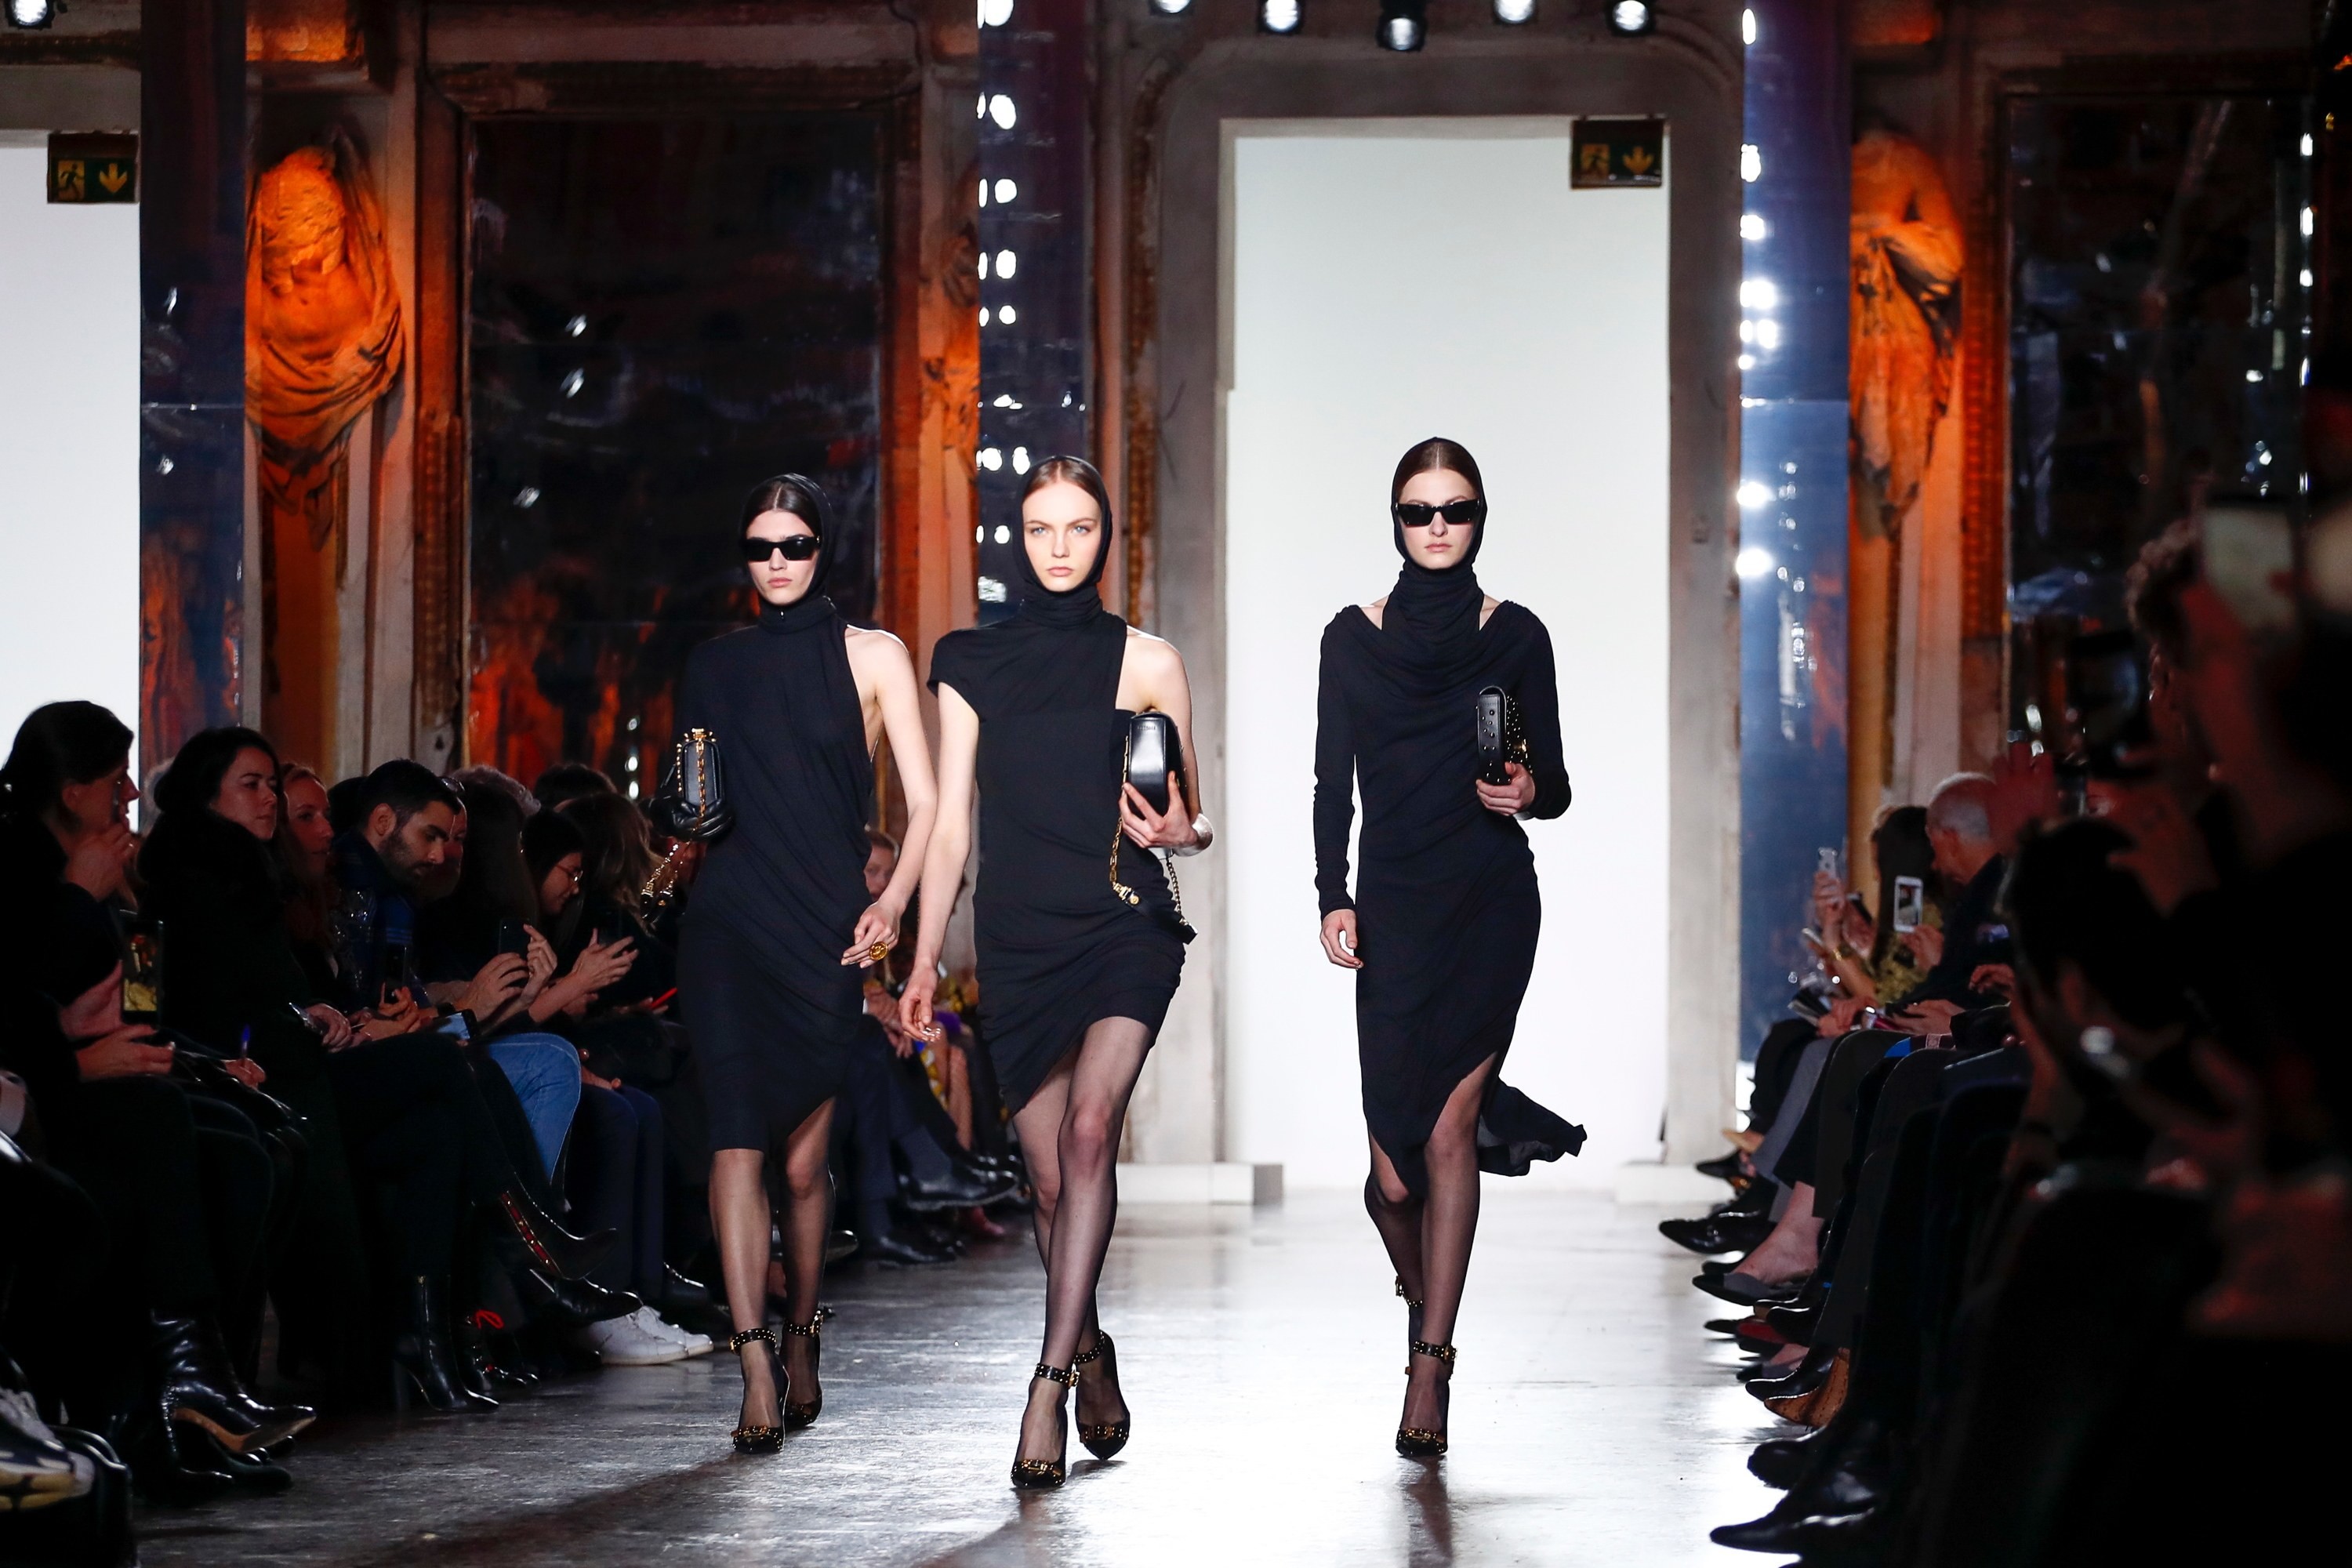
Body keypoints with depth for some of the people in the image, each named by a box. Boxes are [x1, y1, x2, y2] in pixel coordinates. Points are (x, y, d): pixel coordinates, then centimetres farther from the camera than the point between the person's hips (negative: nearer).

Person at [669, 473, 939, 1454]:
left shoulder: (871, 656, 6)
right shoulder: (715, 667, 13)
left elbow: (924, 802, 0)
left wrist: (893, 900, -14)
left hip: (826, 929, -1)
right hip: (728, 926, 1)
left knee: (803, 1158, 5)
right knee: (739, 1141, -12)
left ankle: (800, 1347, 26)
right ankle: (758, 1374, -18)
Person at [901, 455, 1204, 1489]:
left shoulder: (1146, 663, 4)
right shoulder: (972, 665, 9)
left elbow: (1193, 818, 9)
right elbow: (951, 822, 10)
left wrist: (1177, 832, -15)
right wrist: (925, 958, 5)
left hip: (1125, 927, -2)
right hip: (1018, 938, 2)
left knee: (1089, 1131, -22)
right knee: (1051, 1173, 2)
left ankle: (1051, 1384, -24)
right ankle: (1091, 1354, 26)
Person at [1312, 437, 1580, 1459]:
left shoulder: (1515, 636, 5)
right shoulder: (1353, 638, 7)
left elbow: (1555, 780, 7)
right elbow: (1333, 785, 6)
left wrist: (1530, 792, -16)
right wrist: (1334, 897, -5)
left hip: (1490, 903, -1)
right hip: (1393, 906, 1)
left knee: (1448, 1127, -9)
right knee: (1398, 1158, -5)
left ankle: (1430, 1362, -4)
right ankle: (1418, 1286, 29)